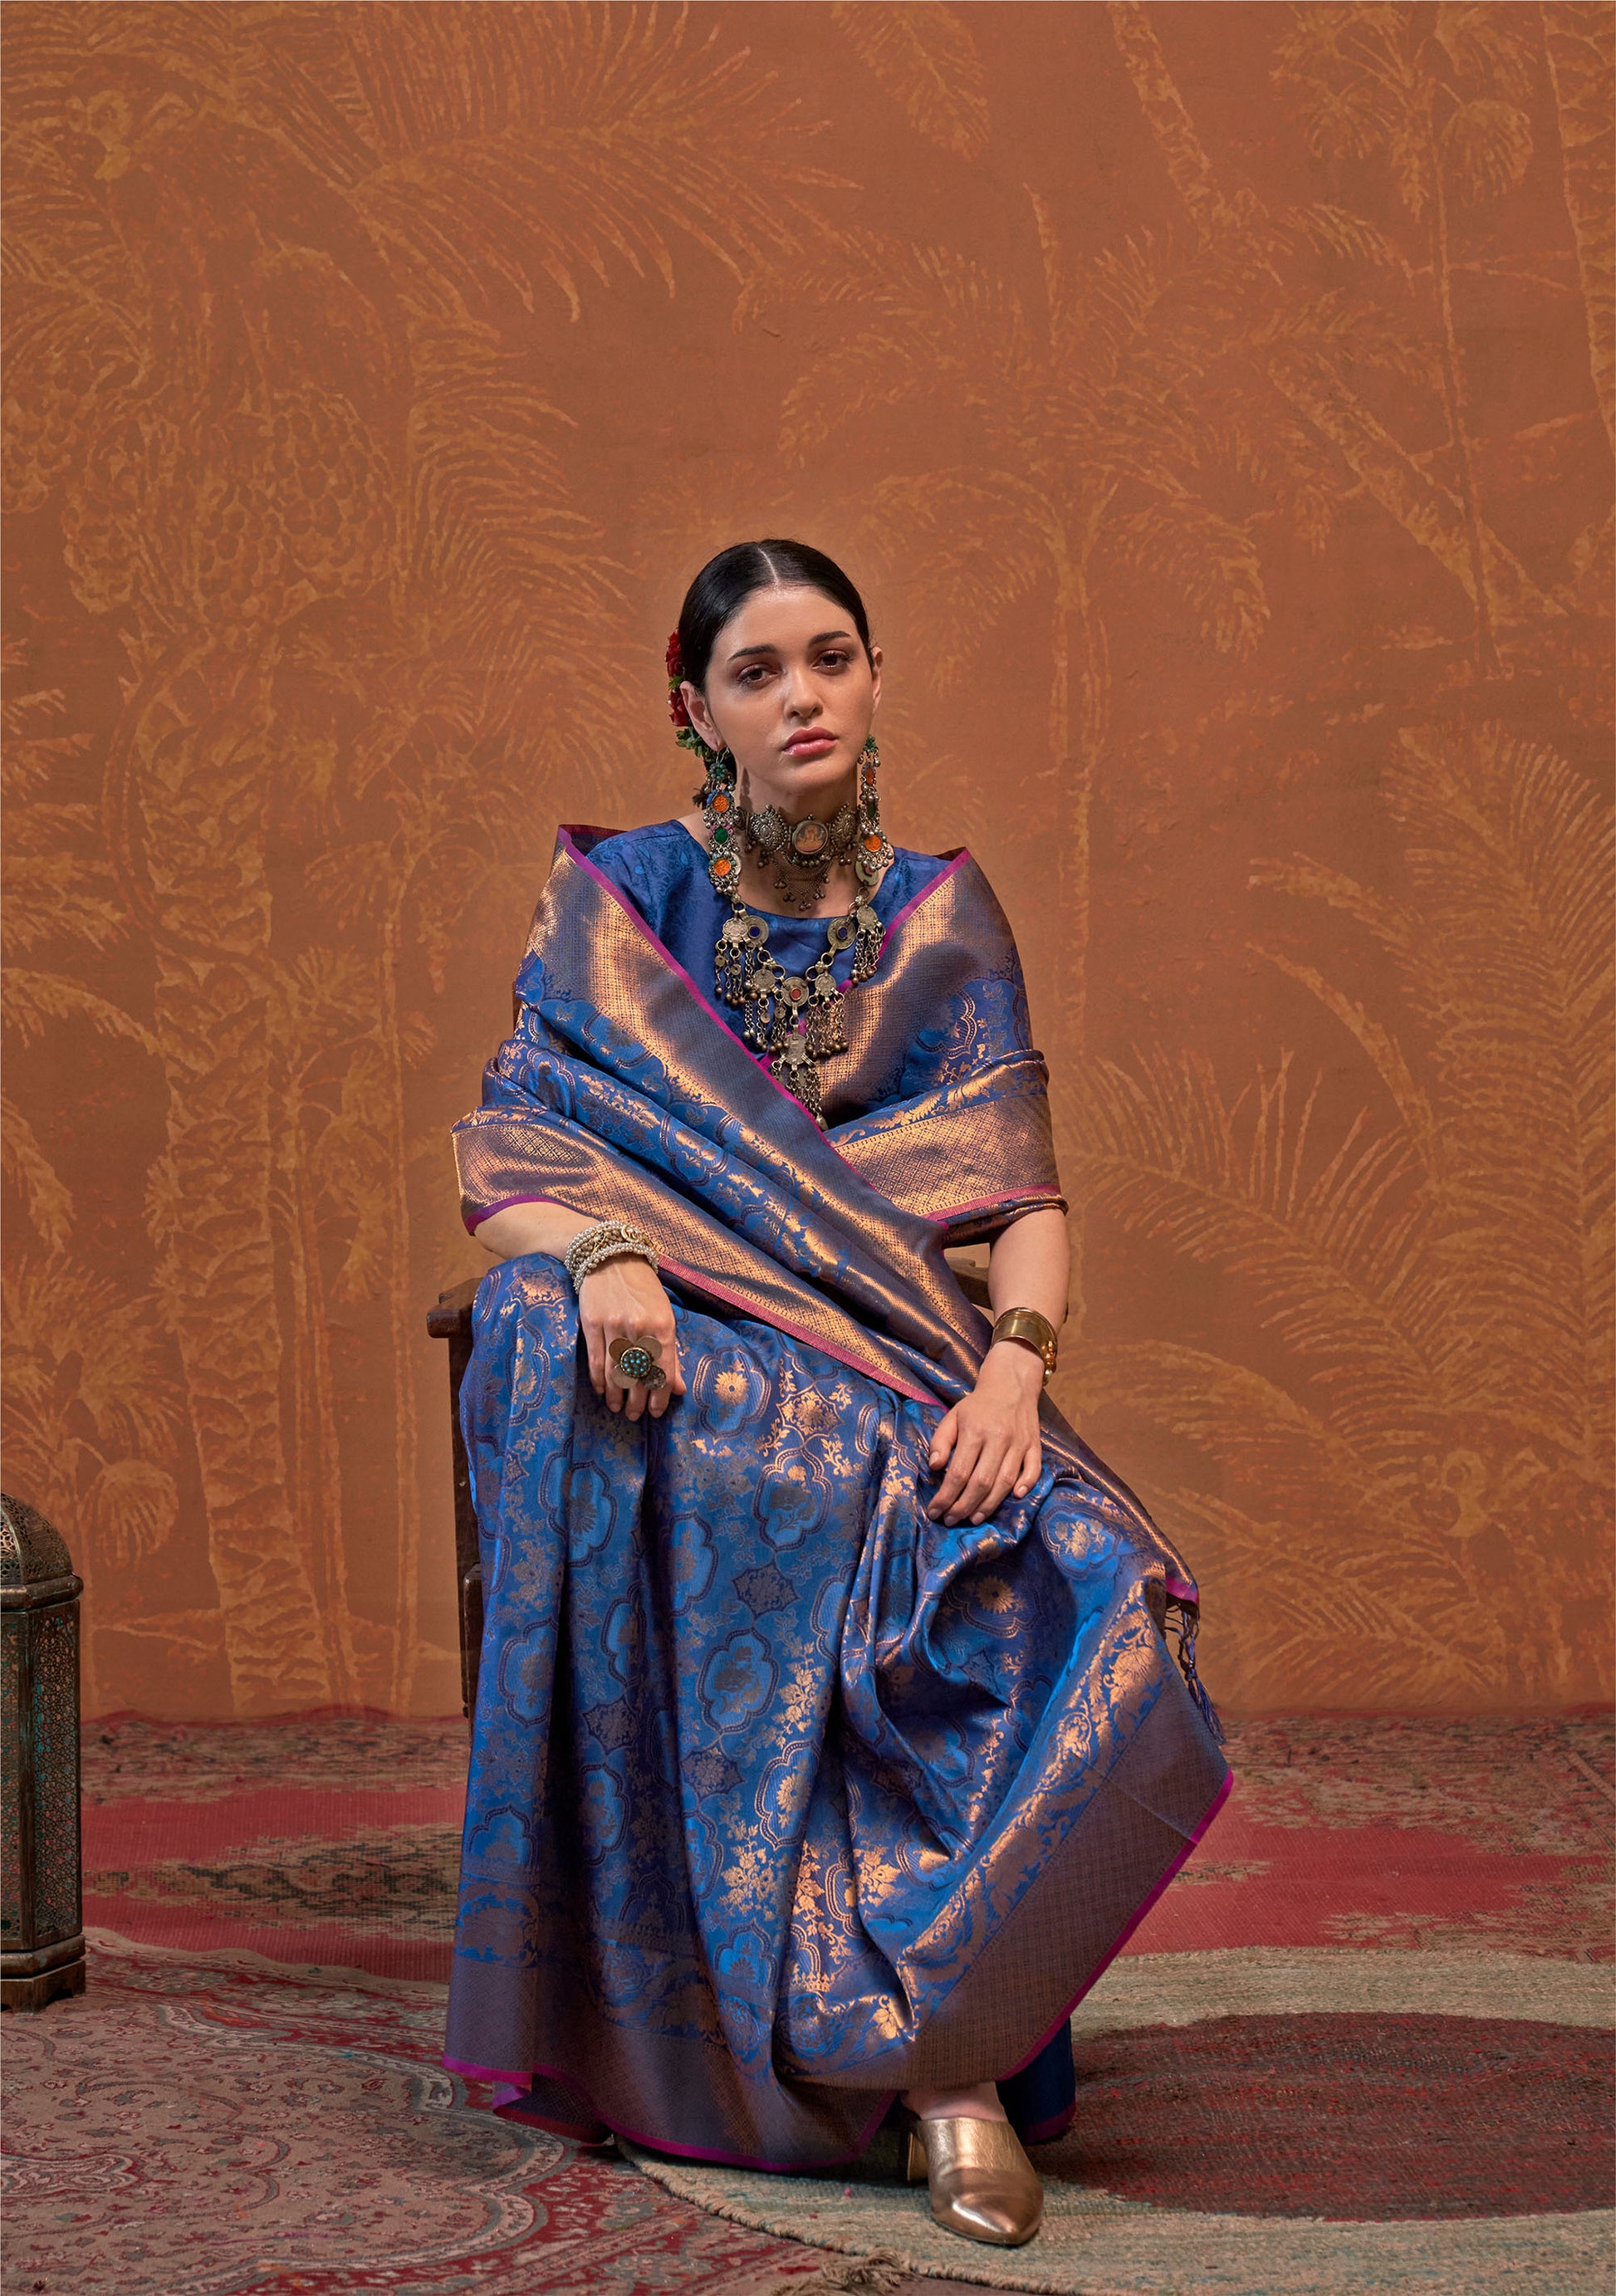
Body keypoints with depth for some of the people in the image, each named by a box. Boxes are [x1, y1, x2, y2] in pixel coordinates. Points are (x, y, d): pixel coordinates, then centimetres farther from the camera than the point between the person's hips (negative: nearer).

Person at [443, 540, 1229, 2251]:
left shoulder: (941, 917, 11)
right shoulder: (617, 903, 7)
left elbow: (1023, 1195, 4)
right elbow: (507, 1149, 0)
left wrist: (1014, 1366, -16)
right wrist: (607, 1254, -23)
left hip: (892, 1363, 1)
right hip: (683, 1337, -1)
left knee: (1074, 1582, -31)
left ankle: (936, 2018, -24)